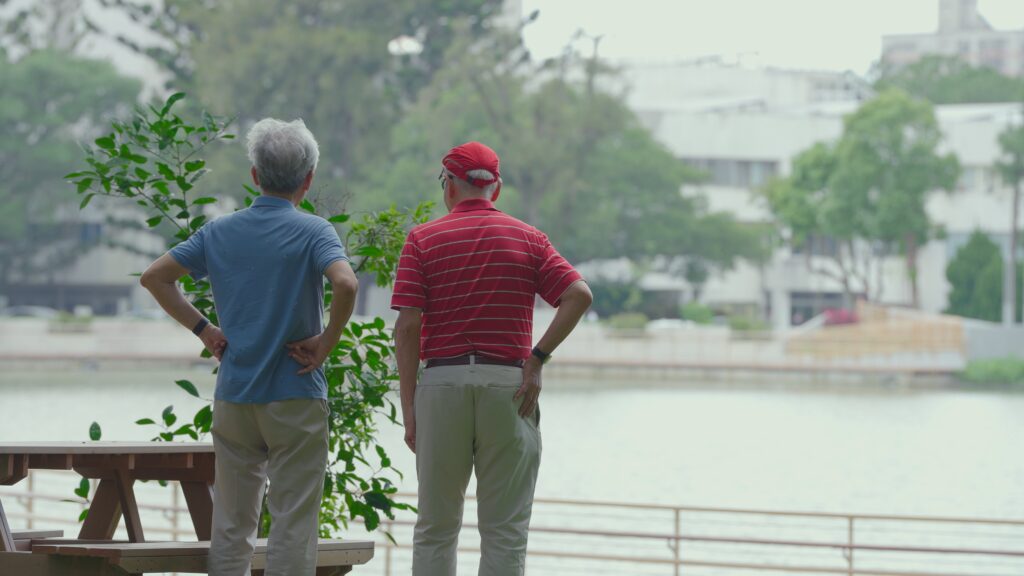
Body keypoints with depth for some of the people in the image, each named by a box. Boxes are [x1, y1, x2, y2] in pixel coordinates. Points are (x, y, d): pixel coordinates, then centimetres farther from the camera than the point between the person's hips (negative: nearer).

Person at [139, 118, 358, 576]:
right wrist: (326, 342, -12)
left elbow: (155, 276, 7)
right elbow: (345, 284, -25)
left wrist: (203, 329, 7)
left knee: (232, 522, 11)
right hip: (295, 397, -4)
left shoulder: (220, 232, 6)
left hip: (233, 396, 4)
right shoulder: (312, 232, -8)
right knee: (293, 521, 0)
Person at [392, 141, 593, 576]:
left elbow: (407, 327, -4)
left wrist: (409, 408, -2)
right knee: (505, 531, 2)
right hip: (509, 384, 0)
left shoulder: (423, 239, 4)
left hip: (441, 381, 0)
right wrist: (538, 357, -2)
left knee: (435, 529, 8)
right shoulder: (527, 239, 7)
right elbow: (579, 295, -6)